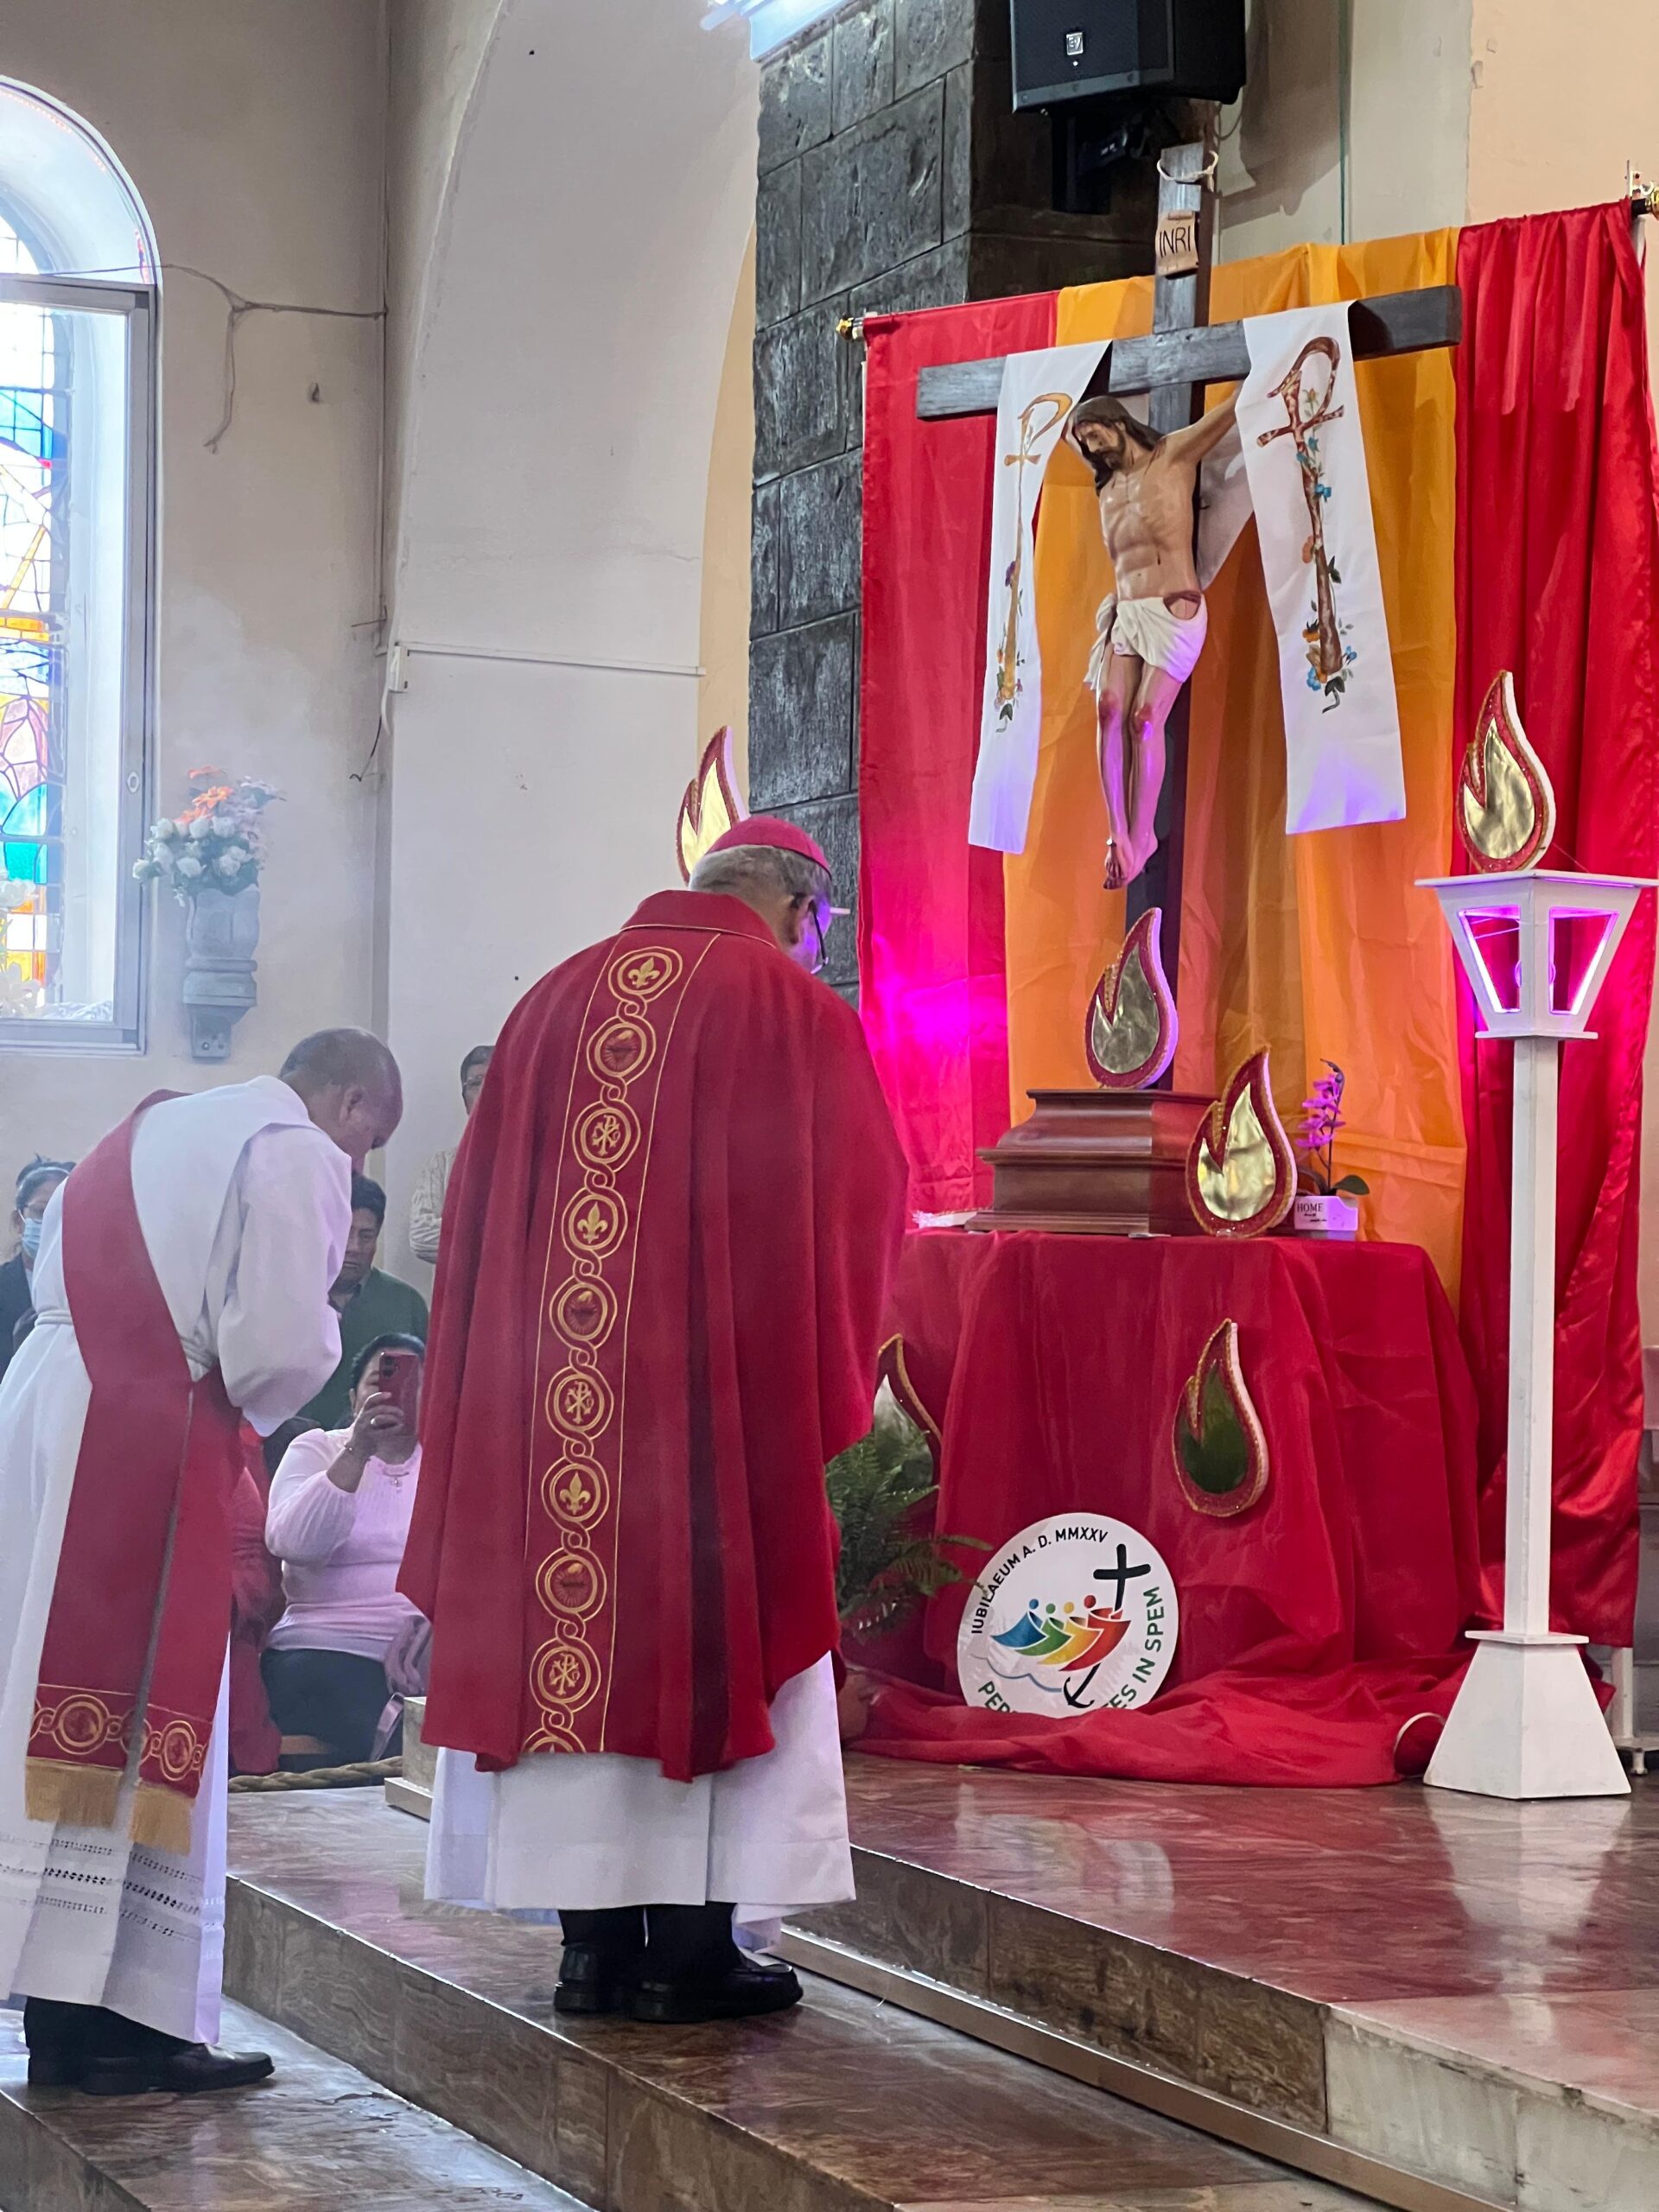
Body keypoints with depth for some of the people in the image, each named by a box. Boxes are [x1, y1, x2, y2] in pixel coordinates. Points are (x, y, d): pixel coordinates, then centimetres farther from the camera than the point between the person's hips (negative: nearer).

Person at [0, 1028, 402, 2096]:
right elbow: (284, 1344, -14)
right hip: (149, 1445, -8)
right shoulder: (299, 1155, -6)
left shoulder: (150, 1129, 21)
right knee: (147, 1731, -4)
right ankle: (114, 2018, -3)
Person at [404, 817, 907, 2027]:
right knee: (714, 1641, 2)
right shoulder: (794, 1010, -2)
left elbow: (481, 1208, 13)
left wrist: (505, 1372, 17)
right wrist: (819, 1374, 10)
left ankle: (595, 1942, 8)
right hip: (723, 1385, -4)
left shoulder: (559, 999, 12)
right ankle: (688, 1948, 1)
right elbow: (857, 1206, -2)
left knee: (573, 1640, 7)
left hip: (553, 1389, 4)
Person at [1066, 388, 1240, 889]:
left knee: (1145, 718, -15)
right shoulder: (1107, 489, 20)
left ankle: (1141, 837, -10)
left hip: (1174, 612, -5)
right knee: (1109, 709, -16)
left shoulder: (1174, 455, 3)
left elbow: (1230, 411, 0)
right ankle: (1118, 834, -19)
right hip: (1124, 615, 5)